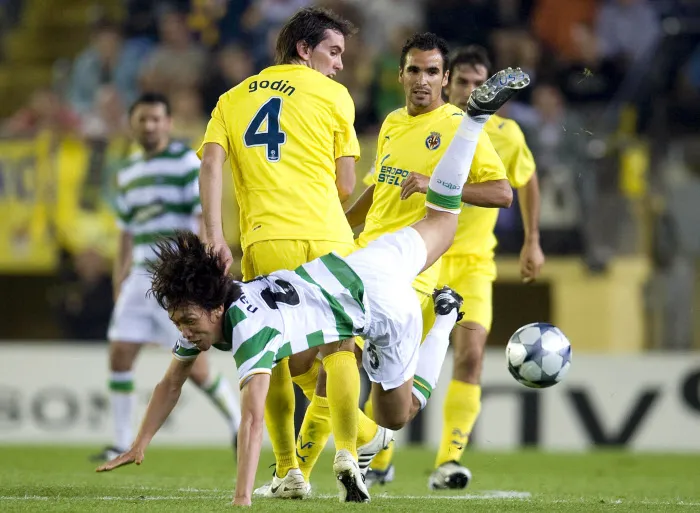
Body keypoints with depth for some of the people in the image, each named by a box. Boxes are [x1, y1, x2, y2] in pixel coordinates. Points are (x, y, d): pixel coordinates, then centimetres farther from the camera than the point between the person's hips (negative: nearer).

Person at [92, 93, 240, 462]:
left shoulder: (187, 163, -5)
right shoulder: (128, 174, 15)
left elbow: (206, 219, -10)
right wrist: (118, 289, 17)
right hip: (141, 277, 6)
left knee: (193, 366, -8)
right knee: (119, 356, -3)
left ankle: (239, 424, 14)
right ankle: (122, 444, 5)